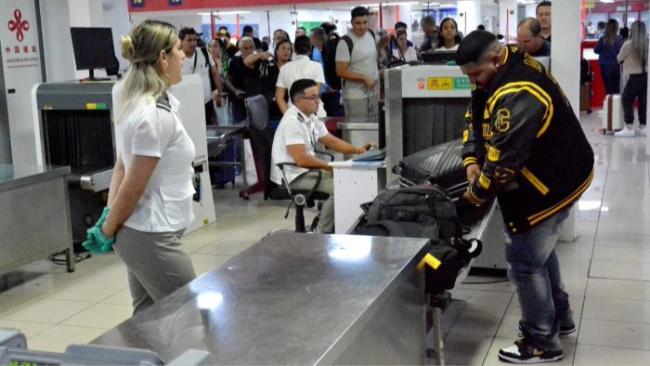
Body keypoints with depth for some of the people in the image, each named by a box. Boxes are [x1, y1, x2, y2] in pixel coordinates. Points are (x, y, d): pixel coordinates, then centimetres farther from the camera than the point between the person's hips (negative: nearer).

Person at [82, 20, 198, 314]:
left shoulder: (138, 103, 6)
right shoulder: (156, 116, -23)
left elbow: (122, 168, 11)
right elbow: (132, 188, -18)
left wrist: (109, 219, 8)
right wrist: (107, 231, -5)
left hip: (141, 233, 9)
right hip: (152, 238, -9)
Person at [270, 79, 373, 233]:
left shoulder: (311, 118, 8)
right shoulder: (292, 122, -22)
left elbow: (331, 141, 16)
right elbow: (302, 159, -28)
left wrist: (357, 150, 3)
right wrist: (331, 166, -20)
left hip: (307, 169, 10)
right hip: (292, 176, -10)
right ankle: (323, 234, -11)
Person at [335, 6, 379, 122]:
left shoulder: (371, 35, 7)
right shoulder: (346, 42, -14)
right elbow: (341, 71, -18)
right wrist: (364, 78, -18)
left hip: (373, 91, 7)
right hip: (356, 95, -7)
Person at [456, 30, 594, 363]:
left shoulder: (518, 96, -32)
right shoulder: (509, 69, 2)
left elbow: (503, 160, -31)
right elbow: (475, 121, 8)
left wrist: (477, 193, -15)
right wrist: (472, 164, -5)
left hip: (551, 185, -11)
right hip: (555, 178, 11)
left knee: (524, 261, -3)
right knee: (539, 248, 25)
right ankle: (559, 317, 42)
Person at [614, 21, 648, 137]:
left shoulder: (628, 44, -13)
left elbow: (619, 59, 2)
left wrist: (627, 58, 21)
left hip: (635, 77, -5)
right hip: (646, 75, 5)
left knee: (627, 101, 2)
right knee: (643, 102, 10)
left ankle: (629, 129, -3)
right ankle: (642, 128, 15)